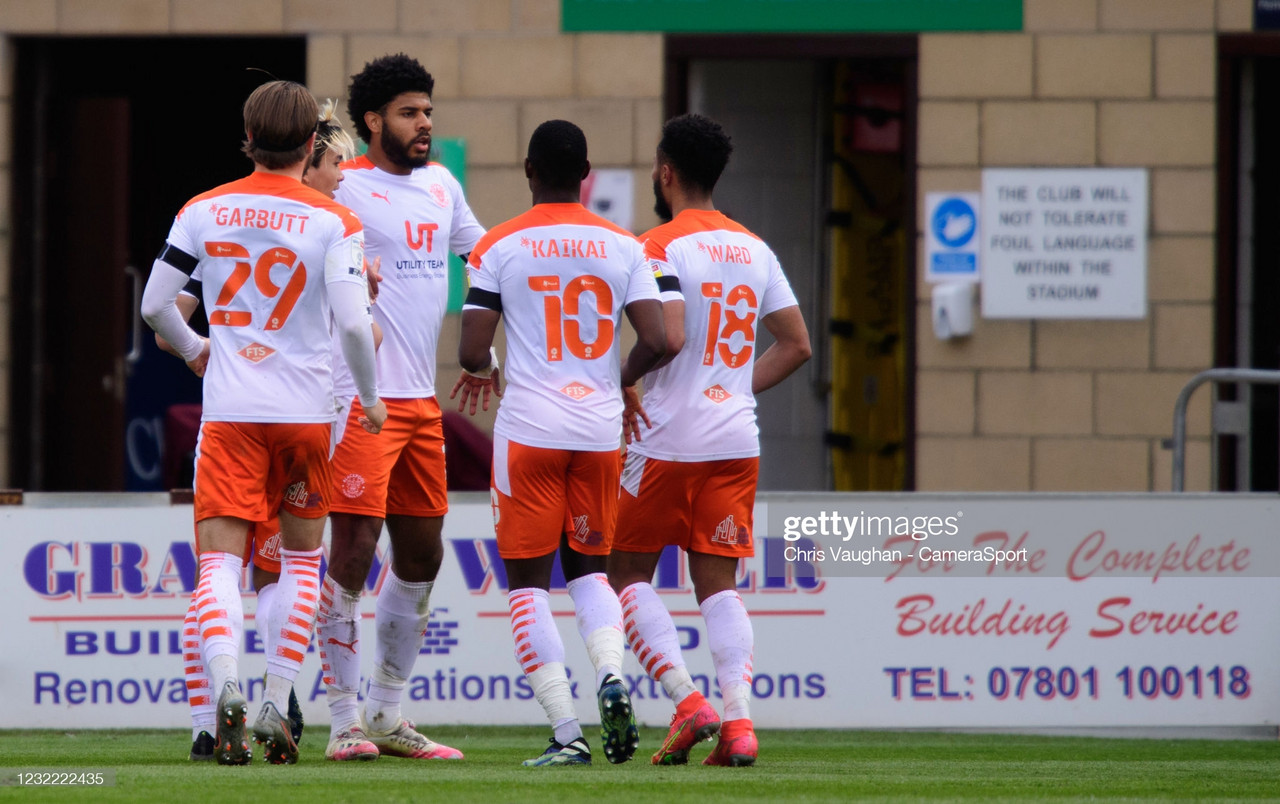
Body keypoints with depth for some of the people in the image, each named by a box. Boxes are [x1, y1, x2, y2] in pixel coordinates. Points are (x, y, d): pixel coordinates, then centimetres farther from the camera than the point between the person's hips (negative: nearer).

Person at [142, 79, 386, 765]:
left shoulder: (203, 212, 2)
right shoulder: (333, 222, -5)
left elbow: (154, 304, 3)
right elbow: (353, 323, -13)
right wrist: (370, 397, 4)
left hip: (228, 410, 1)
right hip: (305, 409, -1)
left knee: (219, 558, -2)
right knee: (300, 555, 14)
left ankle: (226, 687, -26)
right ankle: (276, 705, 8)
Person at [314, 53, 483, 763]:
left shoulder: (441, 187, 14)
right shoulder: (346, 187, -9)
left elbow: (483, 252, 28)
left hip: (421, 399, 8)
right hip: (360, 399, -8)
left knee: (422, 555, 12)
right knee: (352, 554, -8)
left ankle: (388, 713, 22)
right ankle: (344, 721, -3)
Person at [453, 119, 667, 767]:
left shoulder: (501, 247, -3)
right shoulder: (623, 247, 4)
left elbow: (472, 352, -7)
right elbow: (656, 341, -4)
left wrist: (484, 373, 16)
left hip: (528, 432, -3)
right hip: (600, 431, 3)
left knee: (528, 581, 4)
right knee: (588, 568, 18)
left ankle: (566, 733, -5)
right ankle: (610, 674, -10)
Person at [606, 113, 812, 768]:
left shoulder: (659, 247, -9)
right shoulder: (754, 249, 11)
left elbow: (668, 337, -23)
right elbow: (796, 346, 13)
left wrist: (626, 388, -7)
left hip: (668, 443, -6)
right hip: (737, 440, 6)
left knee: (627, 573, 8)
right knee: (718, 584, 7)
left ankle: (687, 703, -6)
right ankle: (739, 722, -9)